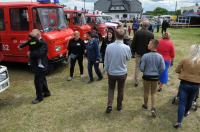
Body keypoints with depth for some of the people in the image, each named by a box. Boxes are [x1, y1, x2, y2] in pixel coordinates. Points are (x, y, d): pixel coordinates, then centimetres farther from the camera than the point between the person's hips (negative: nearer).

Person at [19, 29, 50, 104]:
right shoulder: (36, 42, 11)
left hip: (40, 66, -9)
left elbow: (39, 54, -30)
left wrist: (30, 53, -18)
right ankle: (46, 92, 34)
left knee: (38, 81, -4)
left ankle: (39, 97, 8)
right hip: (37, 65, 9)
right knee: (42, 79, 19)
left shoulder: (43, 43, -19)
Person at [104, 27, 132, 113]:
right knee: (120, 90, 19)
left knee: (111, 89, 23)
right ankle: (119, 106, 36)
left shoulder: (109, 46, -16)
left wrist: (106, 70, 10)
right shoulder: (126, 48, -19)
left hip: (111, 72, 1)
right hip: (122, 73, 0)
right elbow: (129, 58, 1)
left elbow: (106, 61, -6)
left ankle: (109, 105, 11)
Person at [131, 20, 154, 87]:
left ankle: (136, 82, 19)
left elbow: (133, 43, -6)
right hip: (147, 53, -1)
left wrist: (133, 50, 8)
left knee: (137, 67, 12)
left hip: (138, 53, 1)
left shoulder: (137, 33, -11)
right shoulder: (151, 34, -12)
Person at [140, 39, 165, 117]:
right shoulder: (160, 56, -11)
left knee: (146, 92, 19)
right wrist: (157, 73, 11)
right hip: (155, 77, 2)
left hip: (146, 76, -1)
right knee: (153, 93, 17)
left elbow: (141, 68, -15)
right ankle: (153, 108, 9)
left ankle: (145, 105, 39)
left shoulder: (145, 56, -19)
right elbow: (162, 68, -8)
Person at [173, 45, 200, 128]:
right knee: (190, 100, 25)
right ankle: (186, 112, 51)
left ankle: (179, 122, -2)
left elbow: (177, 70, -2)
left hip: (184, 83, -2)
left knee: (182, 102, 1)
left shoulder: (184, 60, -12)